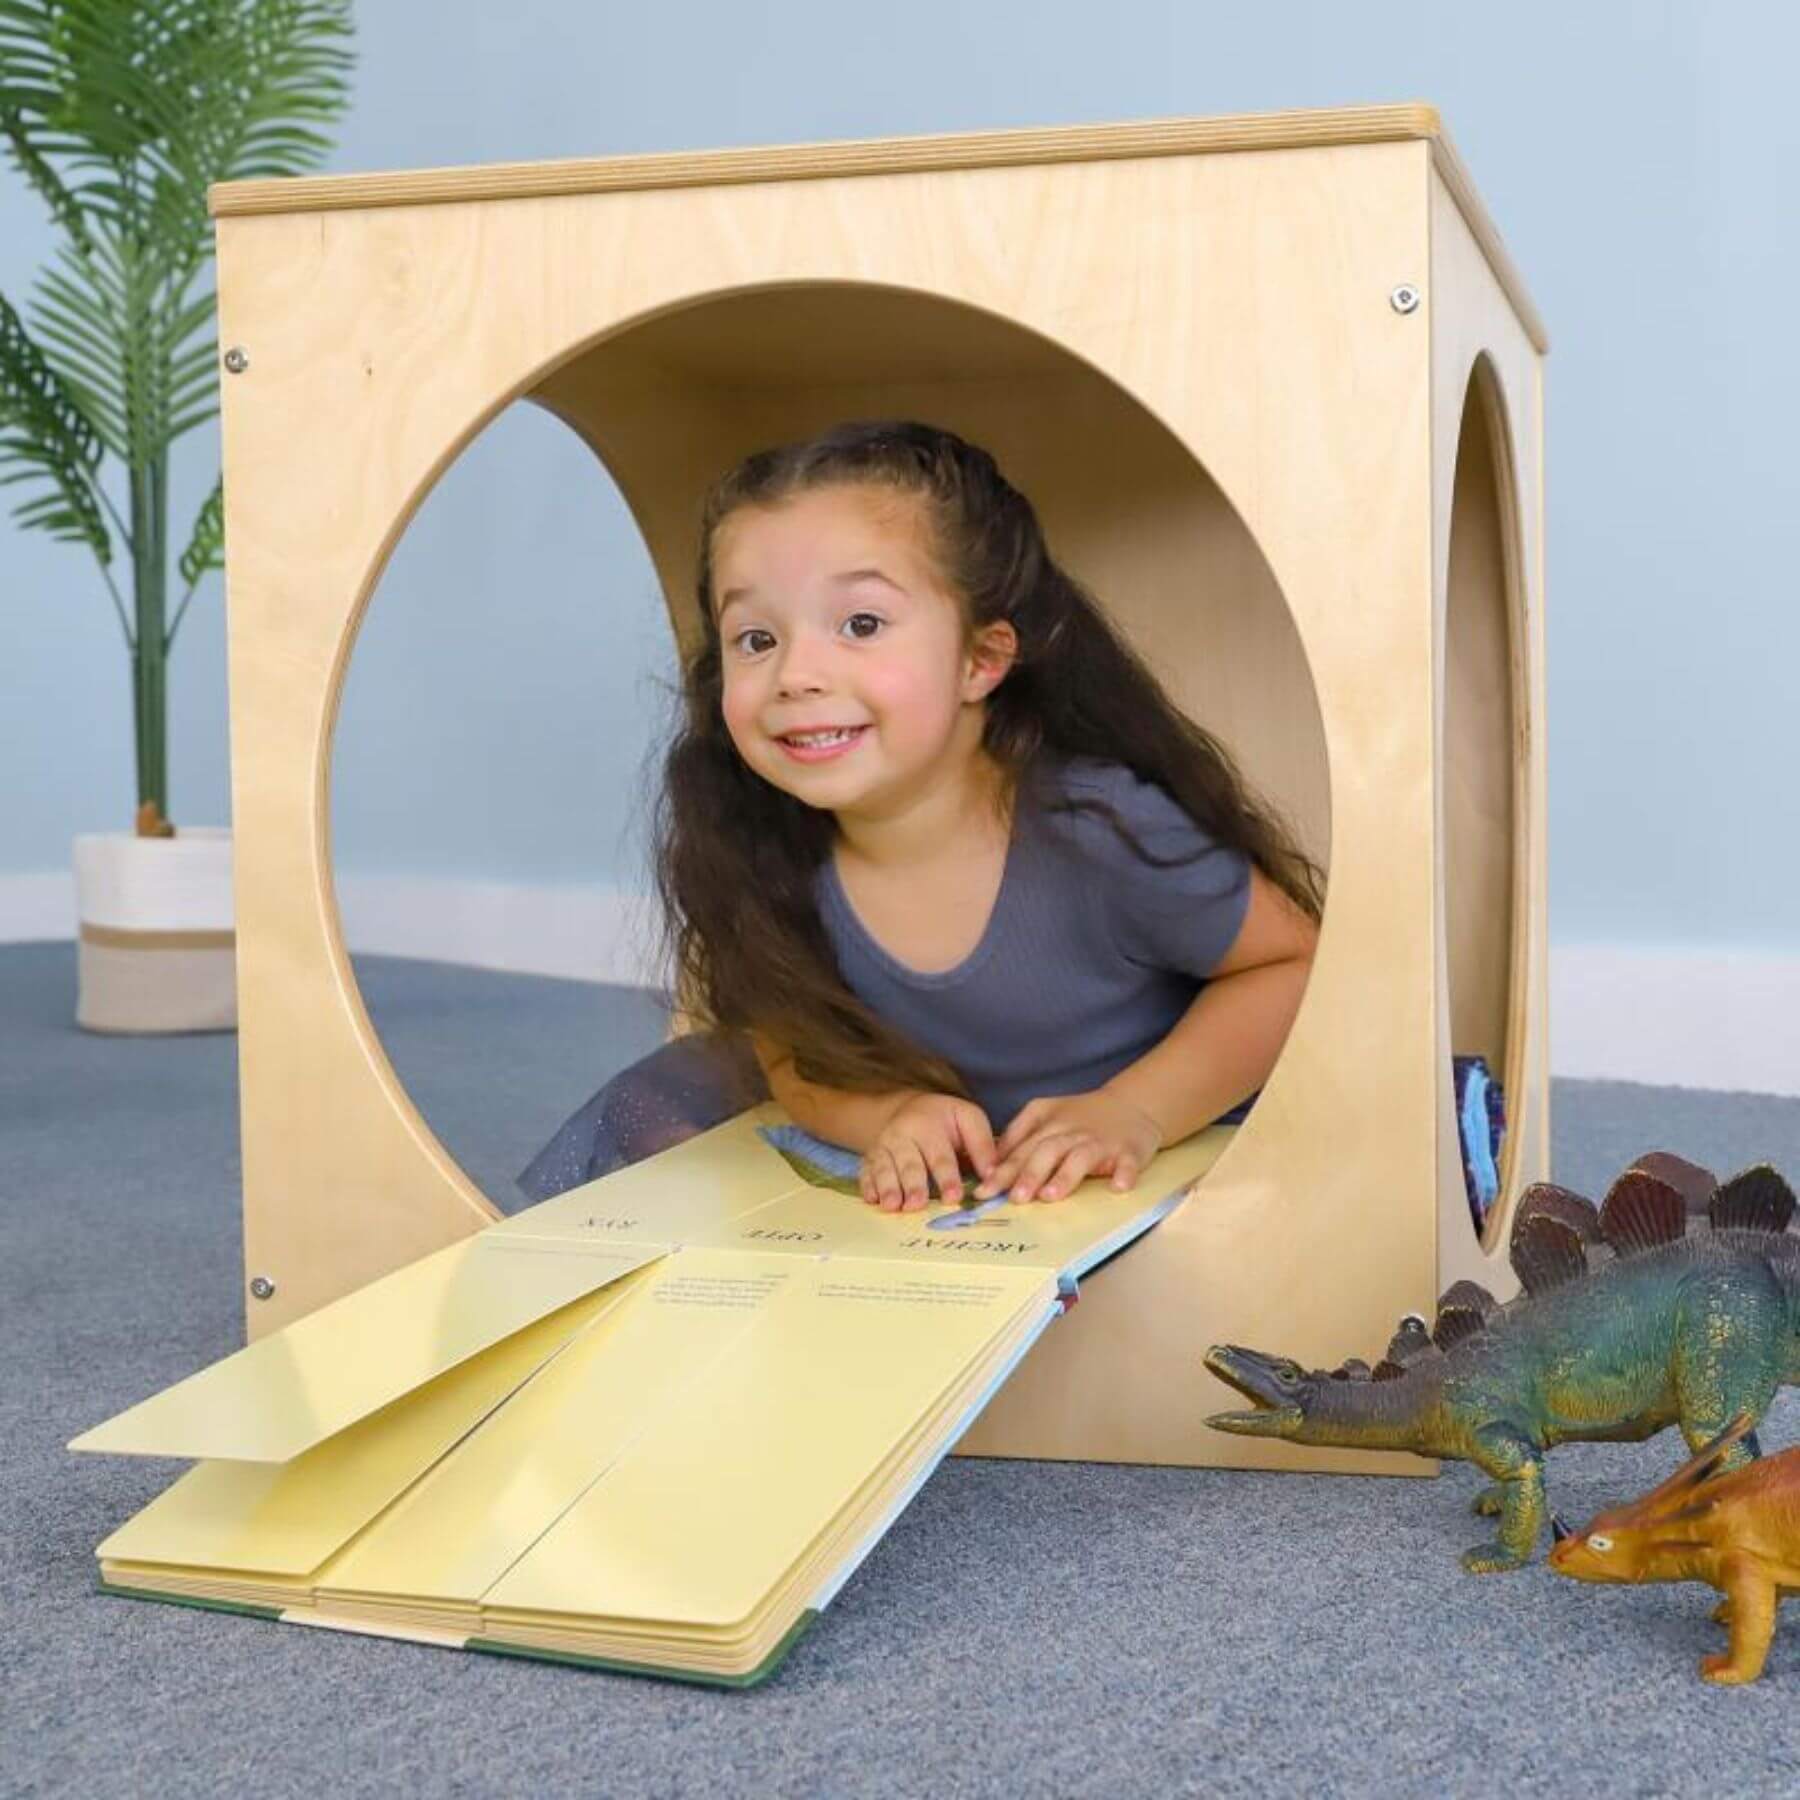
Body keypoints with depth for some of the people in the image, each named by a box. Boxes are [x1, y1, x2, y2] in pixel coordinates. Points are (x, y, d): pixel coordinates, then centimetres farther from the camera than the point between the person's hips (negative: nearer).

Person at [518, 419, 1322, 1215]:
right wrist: (890, 1118, -25)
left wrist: (1133, 1111, -26)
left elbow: (1295, 960, -14)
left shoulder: (1106, 833, -29)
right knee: (656, 1103, -9)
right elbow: (798, 1060, -3)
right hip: (936, 1187, 3)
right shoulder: (759, 855, -16)